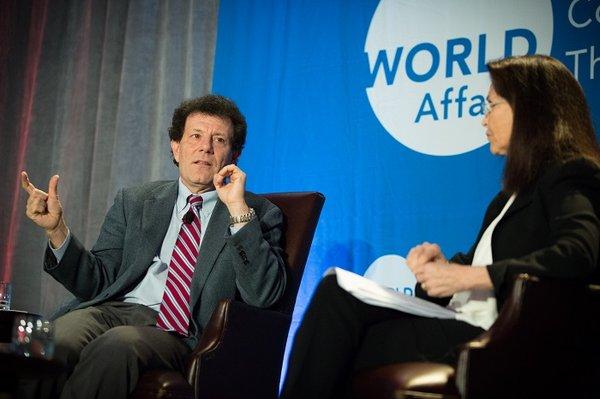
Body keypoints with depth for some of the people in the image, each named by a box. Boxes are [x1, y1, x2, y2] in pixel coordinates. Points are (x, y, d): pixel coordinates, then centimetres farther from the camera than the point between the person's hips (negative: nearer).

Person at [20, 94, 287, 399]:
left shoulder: (260, 214, 11)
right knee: (53, 344, -31)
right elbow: (97, 281, 15)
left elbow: (264, 296, -5)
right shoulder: (133, 201, 21)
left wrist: (238, 209, -10)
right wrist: (56, 230, -1)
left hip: (179, 334, -2)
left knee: (116, 345, -36)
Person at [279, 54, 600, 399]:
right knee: (337, 291, -11)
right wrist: (443, 264, -2)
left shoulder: (570, 179, -5)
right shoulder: (525, 183, 22)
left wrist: (470, 276, -22)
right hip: (460, 321, 8)